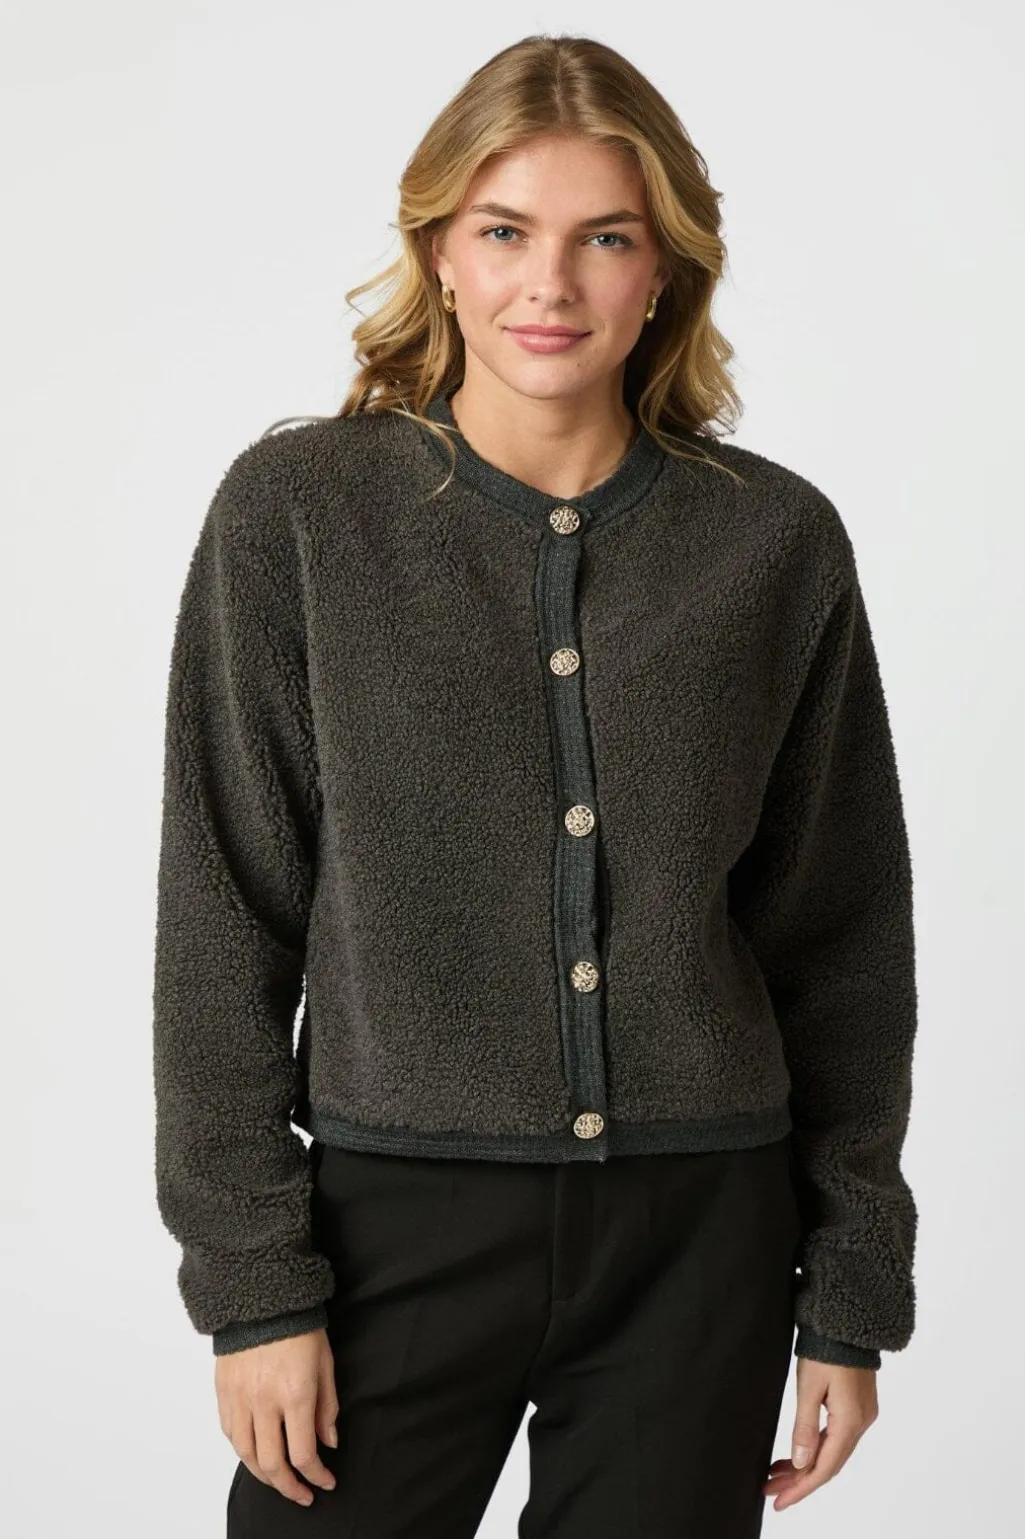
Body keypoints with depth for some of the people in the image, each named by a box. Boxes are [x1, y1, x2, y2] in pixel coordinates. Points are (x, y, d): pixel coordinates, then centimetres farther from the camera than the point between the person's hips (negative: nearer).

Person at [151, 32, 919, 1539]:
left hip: (701, 1242, 2)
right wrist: (251, 1277, -5)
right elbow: (224, 921, -2)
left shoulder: (777, 540, 0)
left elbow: (844, 943, 6)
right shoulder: (298, 509, -4)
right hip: (399, 1221, -1)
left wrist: (853, 1291, 6)